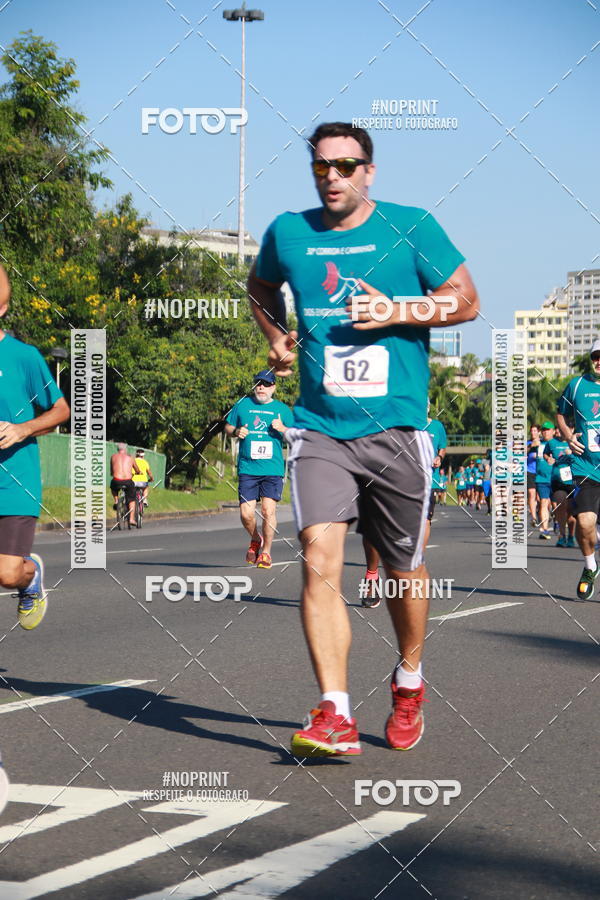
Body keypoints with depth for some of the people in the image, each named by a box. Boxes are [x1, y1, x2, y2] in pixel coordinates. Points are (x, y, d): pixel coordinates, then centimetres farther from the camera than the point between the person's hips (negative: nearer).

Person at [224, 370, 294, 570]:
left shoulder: (282, 409, 9)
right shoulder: (242, 405, 10)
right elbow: (227, 427, 19)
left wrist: (283, 429, -11)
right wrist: (236, 431, -4)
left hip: (273, 469, -1)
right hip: (247, 469, 1)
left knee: (268, 510, -10)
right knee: (246, 513, -4)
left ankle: (266, 552, 5)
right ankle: (256, 540, 26)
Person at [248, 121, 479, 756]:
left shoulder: (410, 227, 0)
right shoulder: (287, 233, 8)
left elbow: (466, 301, 2)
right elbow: (260, 287, 29)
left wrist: (395, 311, -12)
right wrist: (276, 338, 13)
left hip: (396, 428, -1)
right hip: (319, 430, 1)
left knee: (403, 569, 11)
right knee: (319, 560, -16)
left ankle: (409, 684, 36)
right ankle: (335, 717, -17)